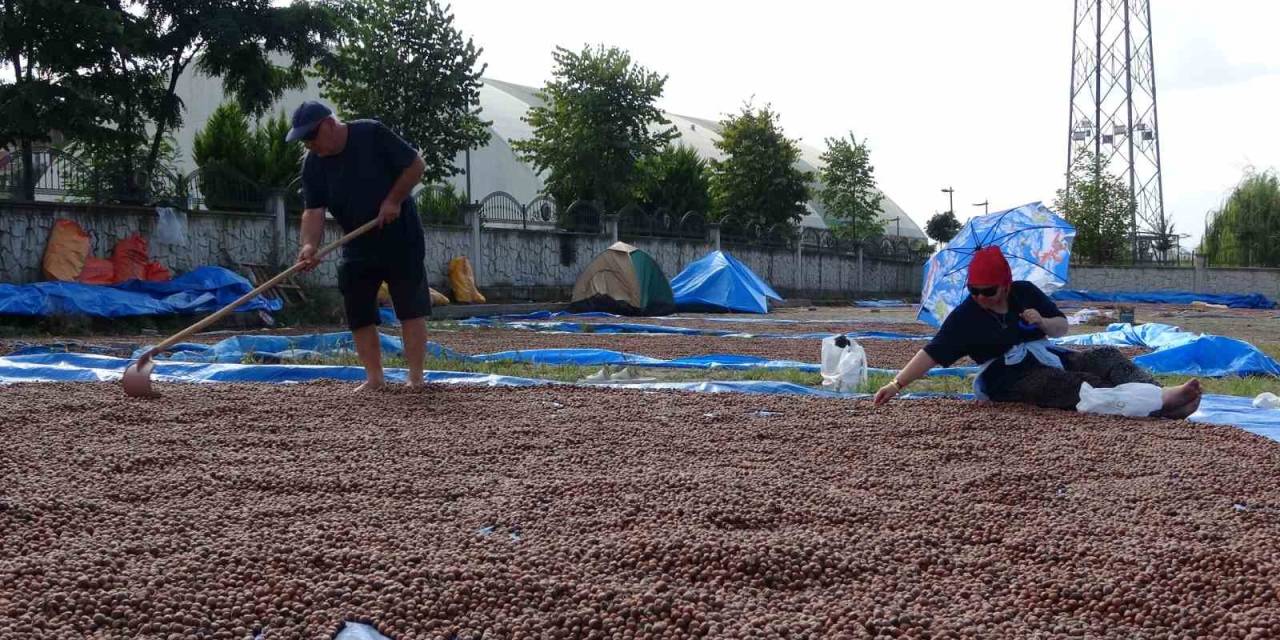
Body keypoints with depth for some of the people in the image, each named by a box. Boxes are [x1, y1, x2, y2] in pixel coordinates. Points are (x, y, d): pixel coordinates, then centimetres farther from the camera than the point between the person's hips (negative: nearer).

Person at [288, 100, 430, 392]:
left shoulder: (372, 135, -16)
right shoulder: (313, 163, -4)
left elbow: (416, 165, -11)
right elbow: (313, 211, -10)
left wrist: (394, 200, -18)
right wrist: (310, 245, -27)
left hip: (401, 239, -5)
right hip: (357, 247, 5)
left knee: (411, 308, -4)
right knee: (358, 313, 4)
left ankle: (416, 379, -1)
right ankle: (374, 377, 12)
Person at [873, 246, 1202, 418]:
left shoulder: (1026, 293, 4)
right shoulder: (965, 316, -7)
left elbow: (1062, 327, 10)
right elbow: (931, 354, -11)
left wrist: (1042, 322, -14)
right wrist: (896, 385, -20)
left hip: (1050, 359, 6)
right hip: (1013, 380, -6)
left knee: (1107, 356, -18)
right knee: (1082, 384, -30)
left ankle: (1155, 394, -42)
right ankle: (1159, 403, -48)